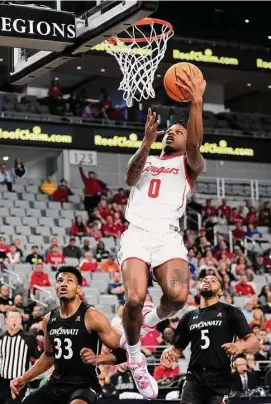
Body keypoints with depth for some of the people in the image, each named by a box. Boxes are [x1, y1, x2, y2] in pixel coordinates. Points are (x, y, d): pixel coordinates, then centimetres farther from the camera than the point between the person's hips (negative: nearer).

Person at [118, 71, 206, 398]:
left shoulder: (189, 164, 17)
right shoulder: (146, 160, 26)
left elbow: (194, 146, -7)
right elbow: (130, 178, 2)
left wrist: (197, 103, -22)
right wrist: (147, 141, -13)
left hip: (167, 235, -1)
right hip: (137, 233, 1)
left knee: (178, 295, -29)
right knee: (135, 298, -24)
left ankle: (151, 319, 7)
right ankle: (134, 355, 3)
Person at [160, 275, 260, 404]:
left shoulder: (230, 312, 5)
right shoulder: (189, 317, 18)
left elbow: (254, 342, -1)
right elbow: (177, 349, 21)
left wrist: (241, 346, -25)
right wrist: (168, 352, -3)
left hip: (220, 382, -3)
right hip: (194, 380, 3)